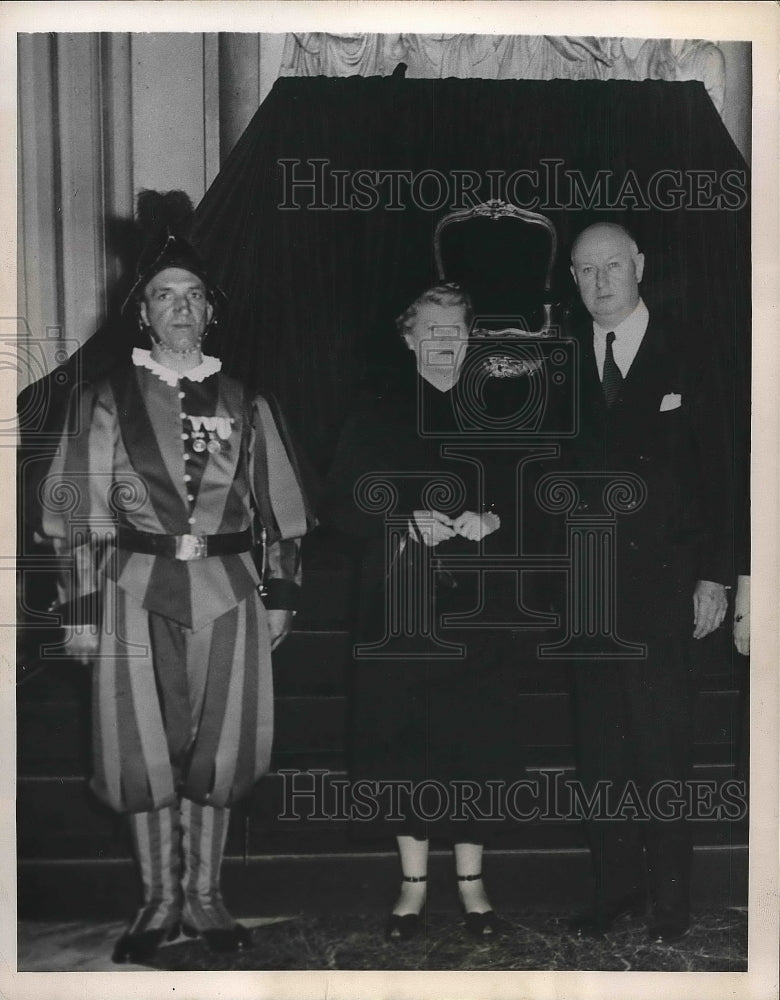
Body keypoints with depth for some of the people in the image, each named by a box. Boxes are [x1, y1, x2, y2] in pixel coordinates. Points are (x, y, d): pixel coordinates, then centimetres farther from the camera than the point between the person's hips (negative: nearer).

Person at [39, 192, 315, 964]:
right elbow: (76, 511, 1)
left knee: (218, 749, 6)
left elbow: (280, 506, 11)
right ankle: (159, 900, 20)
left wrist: (280, 593, 6)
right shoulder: (106, 399, 3)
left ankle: (204, 899, 22)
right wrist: (79, 606, -4)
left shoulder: (242, 402, 8)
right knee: (143, 750, 3)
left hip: (226, 589, 1)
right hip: (135, 590, -1)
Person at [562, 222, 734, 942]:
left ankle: (669, 900, 13)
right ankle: (614, 888, 19)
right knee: (599, 748, 7)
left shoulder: (682, 360, 1)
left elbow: (716, 474, 1)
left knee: (662, 748, 0)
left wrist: (714, 577, -4)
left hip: (662, 586, -3)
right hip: (587, 590, 3)